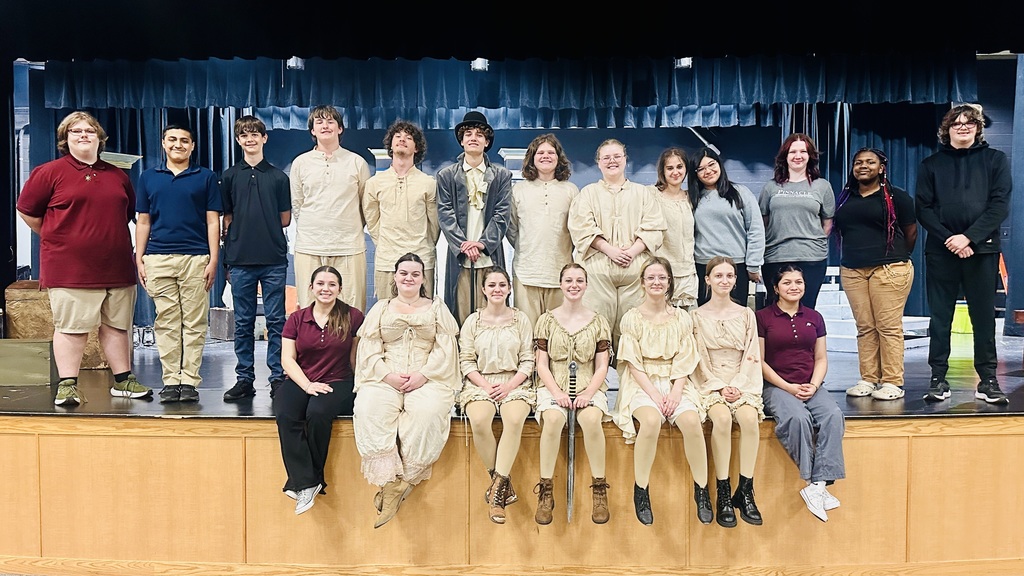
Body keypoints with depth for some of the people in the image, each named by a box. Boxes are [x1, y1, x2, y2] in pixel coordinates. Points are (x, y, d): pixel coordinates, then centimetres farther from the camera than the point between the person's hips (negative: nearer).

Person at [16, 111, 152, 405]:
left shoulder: (117, 176, 13)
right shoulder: (49, 172, 0)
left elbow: (129, 211, 26)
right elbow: (27, 210, 5)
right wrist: (56, 238, 7)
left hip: (116, 267, 4)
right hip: (69, 268, -4)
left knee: (117, 325, 10)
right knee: (71, 327, -1)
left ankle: (123, 380, 19)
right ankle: (67, 386, 7)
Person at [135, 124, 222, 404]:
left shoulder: (206, 177, 8)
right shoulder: (148, 178, 15)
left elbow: (213, 222, 5)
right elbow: (143, 221, 15)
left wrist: (213, 260, -3)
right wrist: (139, 259, 7)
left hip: (196, 258, -2)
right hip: (158, 259, 2)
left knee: (194, 323, -1)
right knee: (166, 324, 3)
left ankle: (190, 381, 4)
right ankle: (170, 381, 9)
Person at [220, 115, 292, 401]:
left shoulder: (278, 176, 8)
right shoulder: (229, 176, 10)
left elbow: (285, 219, 9)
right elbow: (225, 219, 13)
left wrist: (252, 226, 7)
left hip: (274, 259, -1)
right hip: (241, 260, 1)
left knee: (276, 321, 1)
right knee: (243, 323, 7)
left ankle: (278, 377, 8)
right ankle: (244, 379, 14)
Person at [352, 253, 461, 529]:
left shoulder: (436, 308, 18)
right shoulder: (380, 309, 21)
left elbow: (445, 350, 5)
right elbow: (369, 351, 9)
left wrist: (423, 375, -11)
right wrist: (388, 375, -10)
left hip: (428, 379, -1)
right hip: (385, 379, 2)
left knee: (427, 412, -34)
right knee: (370, 411, -31)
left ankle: (399, 482, -23)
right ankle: (390, 479, -28)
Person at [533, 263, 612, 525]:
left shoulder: (598, 322, 8)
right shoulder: (547, 320, 7)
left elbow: (602, 367, 5)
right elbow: (542, 364, 4)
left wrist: (588, 392, -12)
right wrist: (557, 392, -12)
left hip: (589, 386, 0)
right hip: (554, 386, 0)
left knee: (591, 418, -33)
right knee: (553, 418, -33)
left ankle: (599, 490, -18)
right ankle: (546, 491, -22)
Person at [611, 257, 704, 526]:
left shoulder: (681, 317, 9)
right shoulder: (632, 317, 2)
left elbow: (684, 361, 3)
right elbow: (633, 363, -4)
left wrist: (675, 393, -13)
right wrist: (654, 394, -15)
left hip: (674, 383, 2)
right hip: (642, 383, -2)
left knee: (691, 421, -28)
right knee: (651, 420, -33)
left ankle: (701, 491, -11)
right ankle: (641, 491, -18)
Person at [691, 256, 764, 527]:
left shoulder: (746, 314, 12)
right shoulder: (697, 316, 6)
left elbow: (751, 356, 7)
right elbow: (699, 359, 0)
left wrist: (737, 386, -8)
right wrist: (720, 387, -12)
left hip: (742, 382, 2)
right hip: (709, 382, -2)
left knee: (749, 418, -30)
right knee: (722, 418, -32)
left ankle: (745, 491, -20)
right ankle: (723, 494, -24)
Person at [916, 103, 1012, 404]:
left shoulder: (995, 160, 8)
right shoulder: (931, 164, 10)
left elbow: (1000, 205, -2)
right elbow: (923, 209, 2)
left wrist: (968, 237, -13)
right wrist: (949, 239, -11)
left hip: (981, 249, 0)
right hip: (941, 251, 0)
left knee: (984, 316, 3)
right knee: (940, 317, 3)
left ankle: (988, 381, 11)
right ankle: (938, 379, 8)